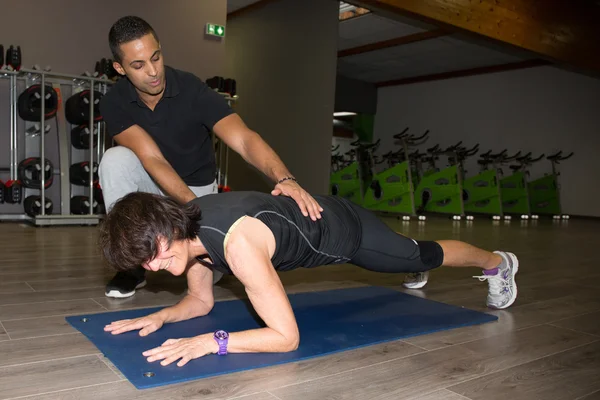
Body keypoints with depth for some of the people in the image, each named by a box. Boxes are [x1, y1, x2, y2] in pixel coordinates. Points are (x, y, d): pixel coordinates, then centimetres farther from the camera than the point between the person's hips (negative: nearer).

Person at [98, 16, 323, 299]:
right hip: (154, 185, 1)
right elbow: (153, 160, -30)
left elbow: (244, 140, -36)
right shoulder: (114, 103, -18)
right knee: (116, 159, -32)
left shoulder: (193, 90, -23)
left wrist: (284, 179, -55)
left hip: (197, 187, -1)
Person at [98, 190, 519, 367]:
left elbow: (287, 336, -40)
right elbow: (201, 301, -1)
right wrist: (161, 316, -18)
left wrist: (210, 342, -46)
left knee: (425, 256, 20)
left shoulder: (238, 244, -43)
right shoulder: (186, 227, -17)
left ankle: (498, 262, 49)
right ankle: (418, 276, 70)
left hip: (343, 228, -6)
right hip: (312, 219, 6)